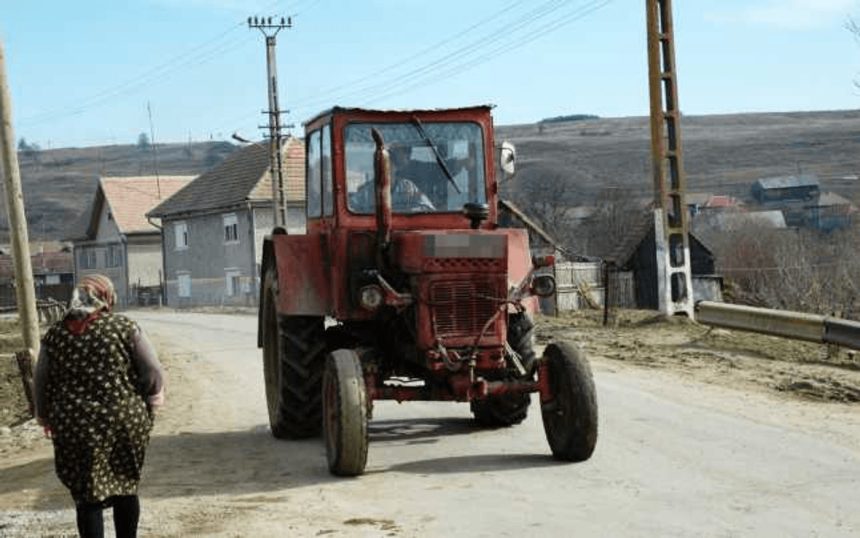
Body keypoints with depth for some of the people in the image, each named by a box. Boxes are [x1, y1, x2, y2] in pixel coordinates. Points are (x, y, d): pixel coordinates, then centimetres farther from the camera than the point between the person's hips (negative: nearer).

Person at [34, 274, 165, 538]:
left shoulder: (55, 333, 3)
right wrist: (152, 398, 11)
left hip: (76, 426, 0)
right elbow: (153, 374, -7)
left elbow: (42, 382, 10)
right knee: (126, 487, 17)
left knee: (88, 496, 6)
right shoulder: (124, 327, -4)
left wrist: (44, 416, 24)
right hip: (125, 421, 0)